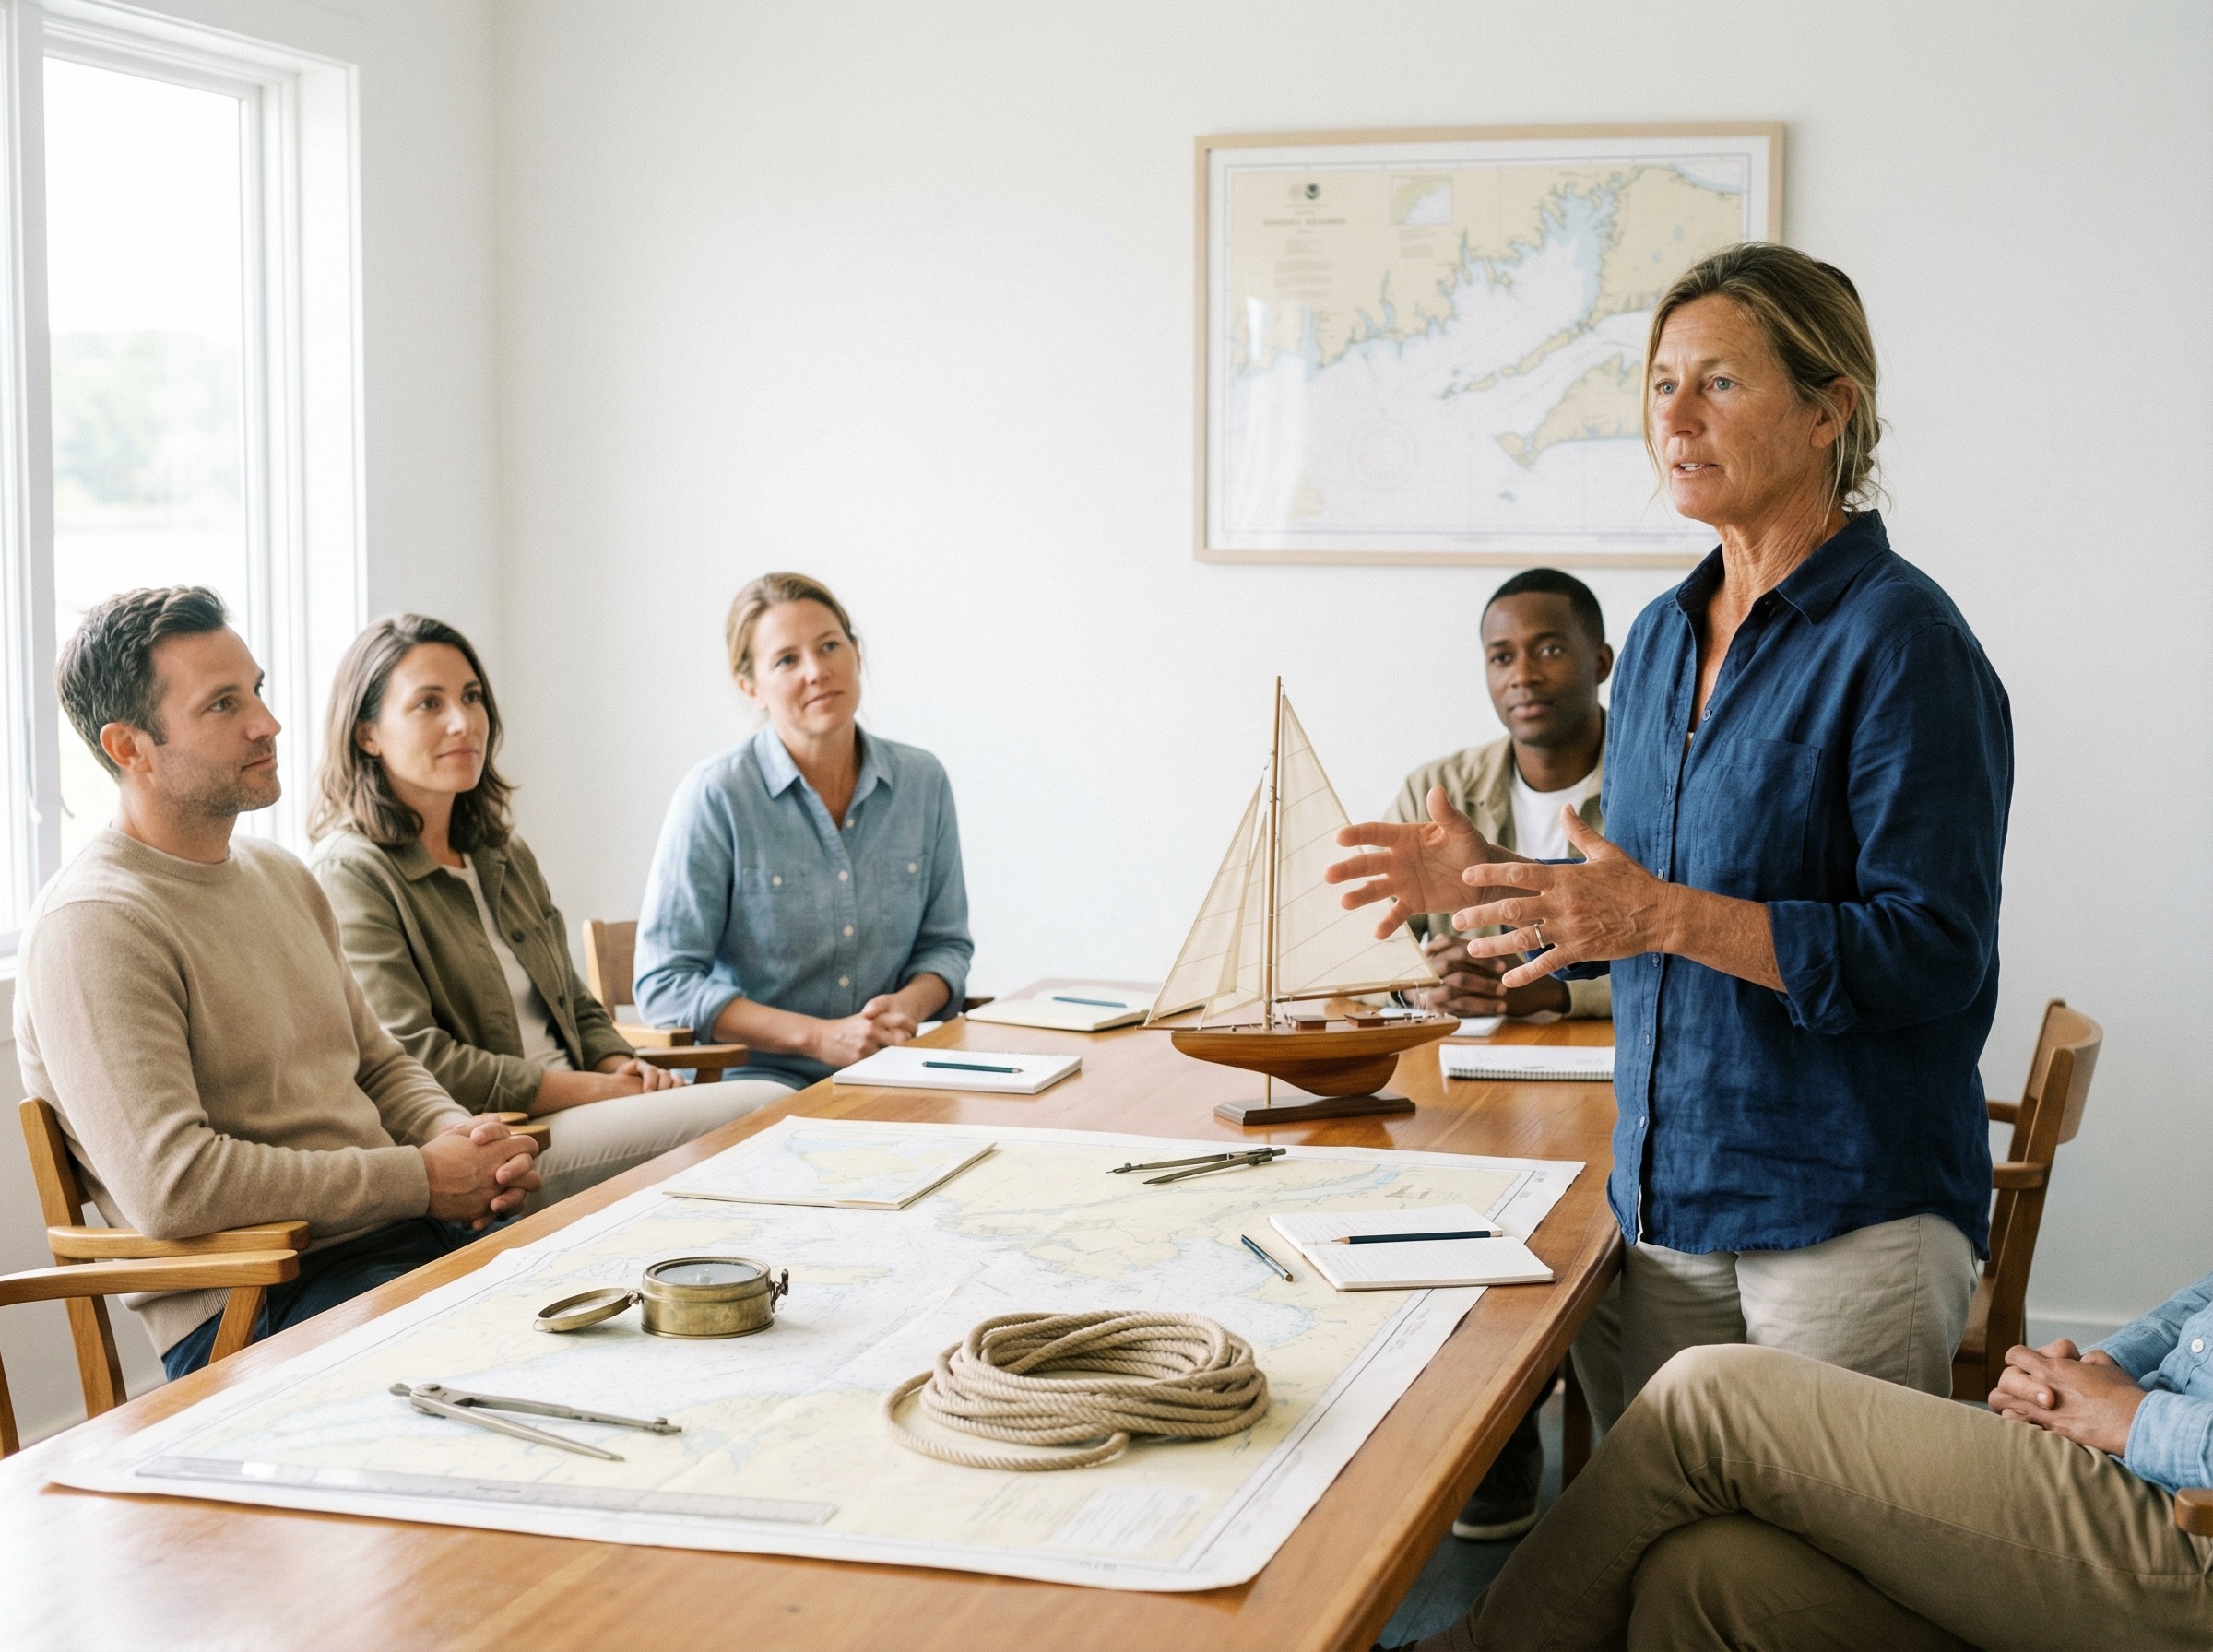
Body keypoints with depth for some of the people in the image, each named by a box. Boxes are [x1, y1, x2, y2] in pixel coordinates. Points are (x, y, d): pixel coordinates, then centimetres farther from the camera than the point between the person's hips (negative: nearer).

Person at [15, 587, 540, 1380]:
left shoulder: (281, 876, 18)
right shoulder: (93, 926, -12)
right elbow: (170, 1184, -21)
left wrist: (462, 1140, 2)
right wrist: (420, 1176, -15)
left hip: (410, 1238, 9)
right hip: (251, 1312, -8)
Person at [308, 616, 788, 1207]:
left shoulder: (506, 856, 21)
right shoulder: (350, 874, -6)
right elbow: (413, 1063, -16)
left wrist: (624, 1067, 2)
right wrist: (601, 1090, -14)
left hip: (571, 1113, 8)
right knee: (765, 1113, -24)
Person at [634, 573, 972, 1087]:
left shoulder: (922, 781, 6)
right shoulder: (715, 795, -7)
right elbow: (665, 984, -8)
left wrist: (909, 1005, -7)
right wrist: (820, 1037, -16)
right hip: (757, 1074, -3)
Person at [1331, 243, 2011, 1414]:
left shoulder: (1899, 640, -12)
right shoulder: (1661, 635, 12)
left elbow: (1931, 955, -18)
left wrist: (1666, 915, -24)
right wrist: (1496, 882, 4)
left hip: (1849, 1215, -7)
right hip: (1668, 1201, 7)